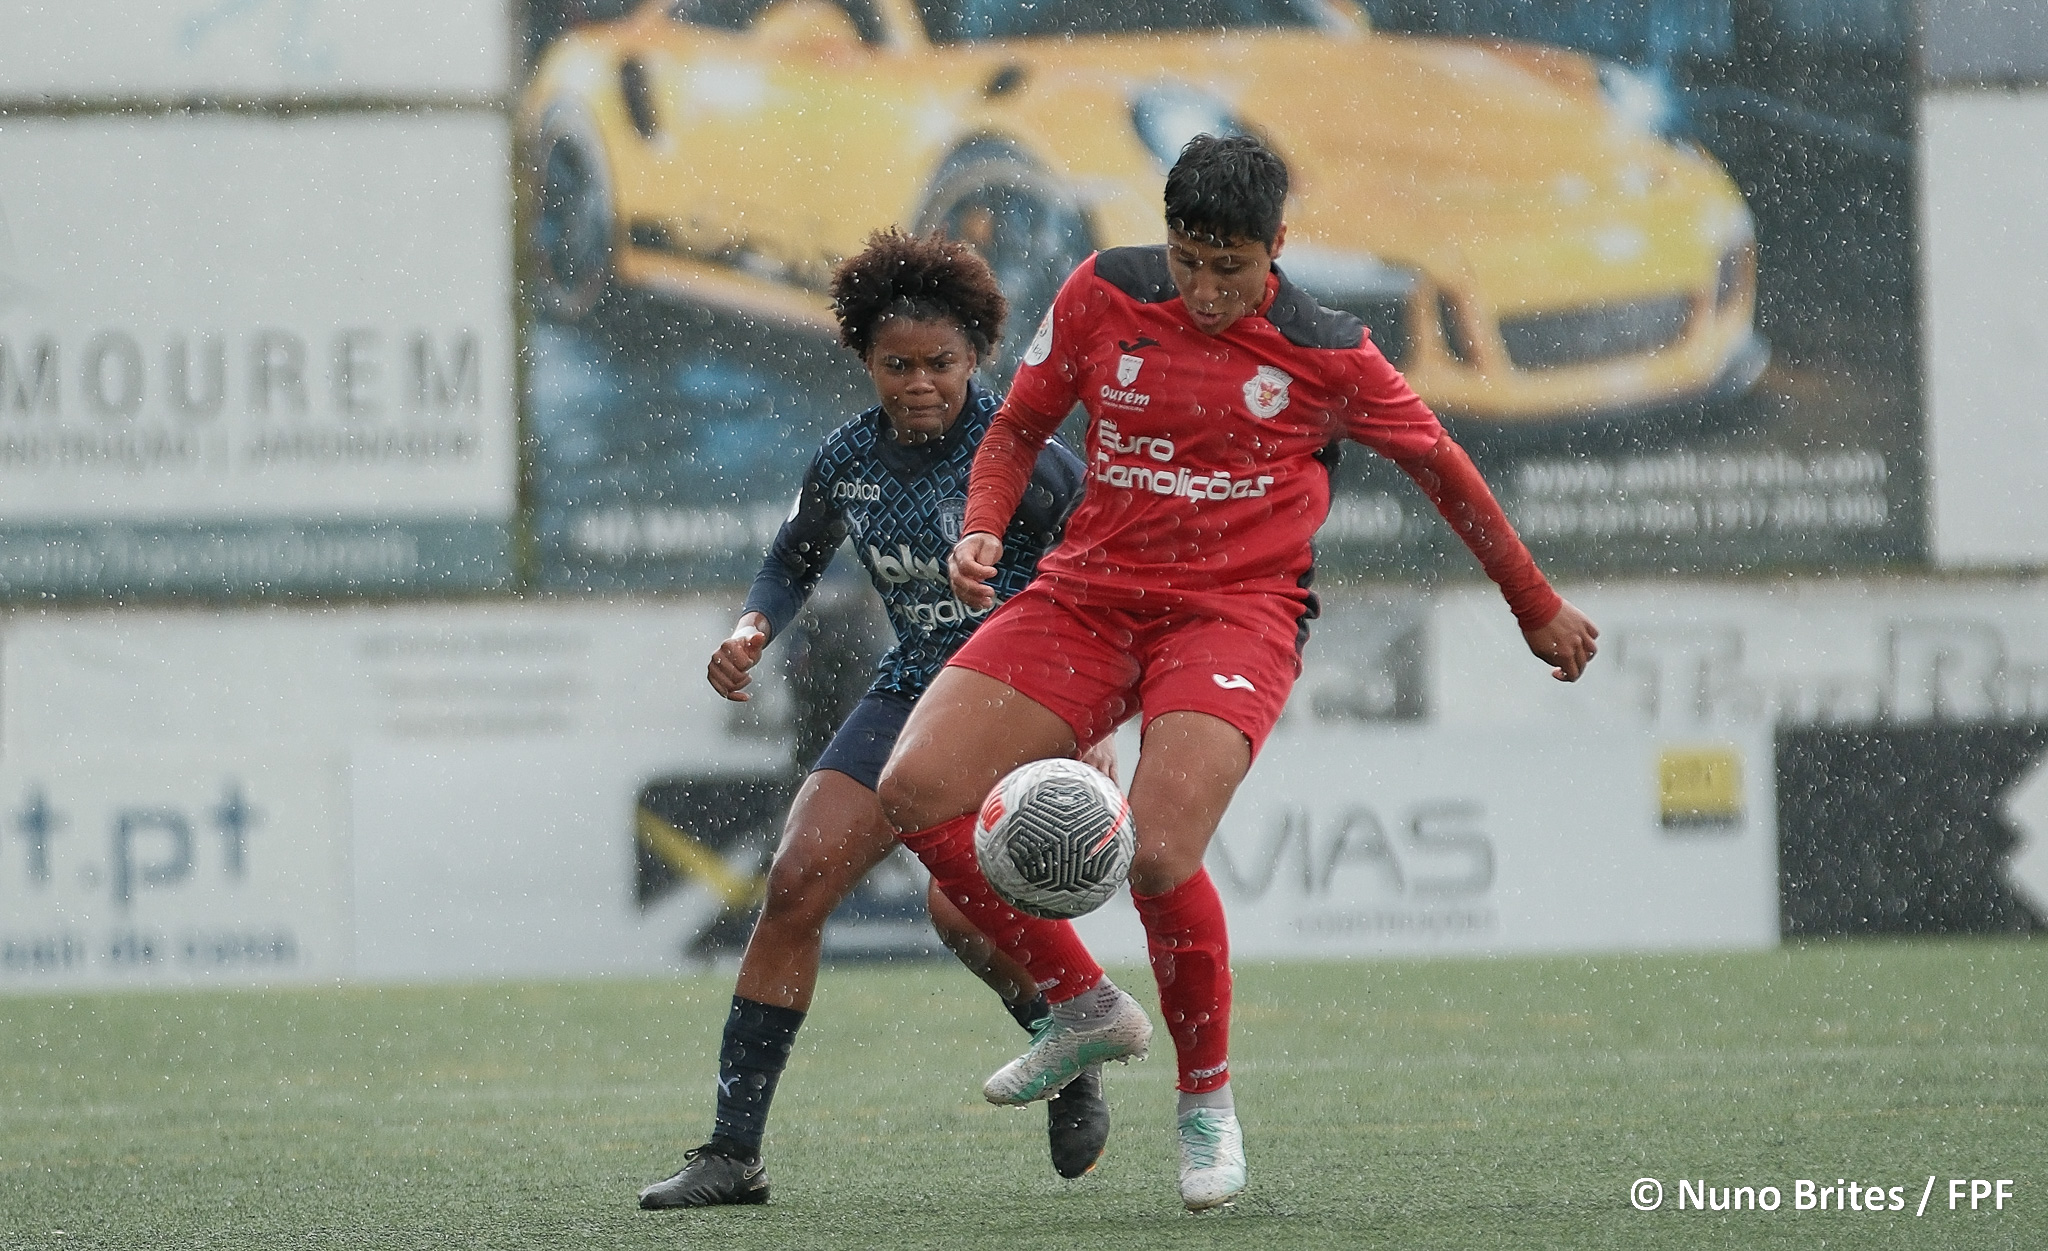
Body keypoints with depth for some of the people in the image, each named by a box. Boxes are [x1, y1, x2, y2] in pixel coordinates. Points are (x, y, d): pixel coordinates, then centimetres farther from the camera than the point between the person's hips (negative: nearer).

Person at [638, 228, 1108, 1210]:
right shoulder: (847, 462, -1)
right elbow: (792, 565, 18)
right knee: (797, 881, -11)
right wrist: (751, 632, -4)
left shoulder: (1022, 458, -18)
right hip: (913, 691, 5)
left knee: (961, 908, -25)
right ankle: (733, 1152, -6)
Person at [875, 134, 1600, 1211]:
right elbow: (1016, 429, 14)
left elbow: (1439, 466, 11)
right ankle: (1086, 1008, 5)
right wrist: (981, 531, -7)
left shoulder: (1325, 355, -4)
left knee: (1158, 854, -27)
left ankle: (1207, 1100, -1)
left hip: (1234, 612, -4)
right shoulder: (1103, 295, 1)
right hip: (1087, 597, 4)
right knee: (915, 789, -15)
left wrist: (1538, 609, 21)